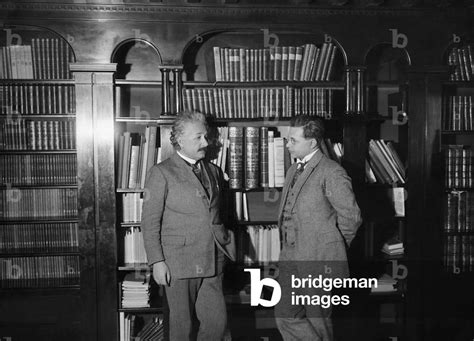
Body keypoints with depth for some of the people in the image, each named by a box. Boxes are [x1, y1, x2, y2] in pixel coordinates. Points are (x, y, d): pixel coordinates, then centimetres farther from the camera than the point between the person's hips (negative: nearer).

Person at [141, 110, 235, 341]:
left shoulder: (213, 171, 12)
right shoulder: (162, 173, -5)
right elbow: (150, 222, -7)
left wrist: (226, 244, 9)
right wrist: (157, 262, -12)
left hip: (212, 261, 5)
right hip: (179, 262, -5)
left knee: (217, 322, 6)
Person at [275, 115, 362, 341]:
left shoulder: (331, 173, -14)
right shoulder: (293, 170, 13)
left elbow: (351, 217, -11)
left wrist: (334, 245, 1)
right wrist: (287, 246, 13)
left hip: (318, 259, -8)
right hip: (290, 258, 8)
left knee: (318, 319, 6)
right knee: (285, 316, 9)